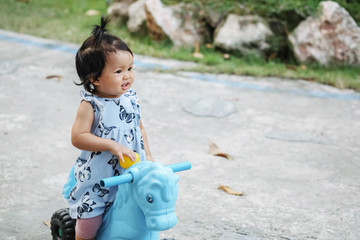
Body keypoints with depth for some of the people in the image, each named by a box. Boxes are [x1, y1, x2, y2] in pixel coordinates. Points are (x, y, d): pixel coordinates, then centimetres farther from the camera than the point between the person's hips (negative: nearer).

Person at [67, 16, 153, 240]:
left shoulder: (131, 98, 0)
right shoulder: (90, 105, -18)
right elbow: (78, 137, -23)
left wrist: (147, 155, 10)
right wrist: (112, 145, -29)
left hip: (129, 173, 5)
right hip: (97, 177, -5)